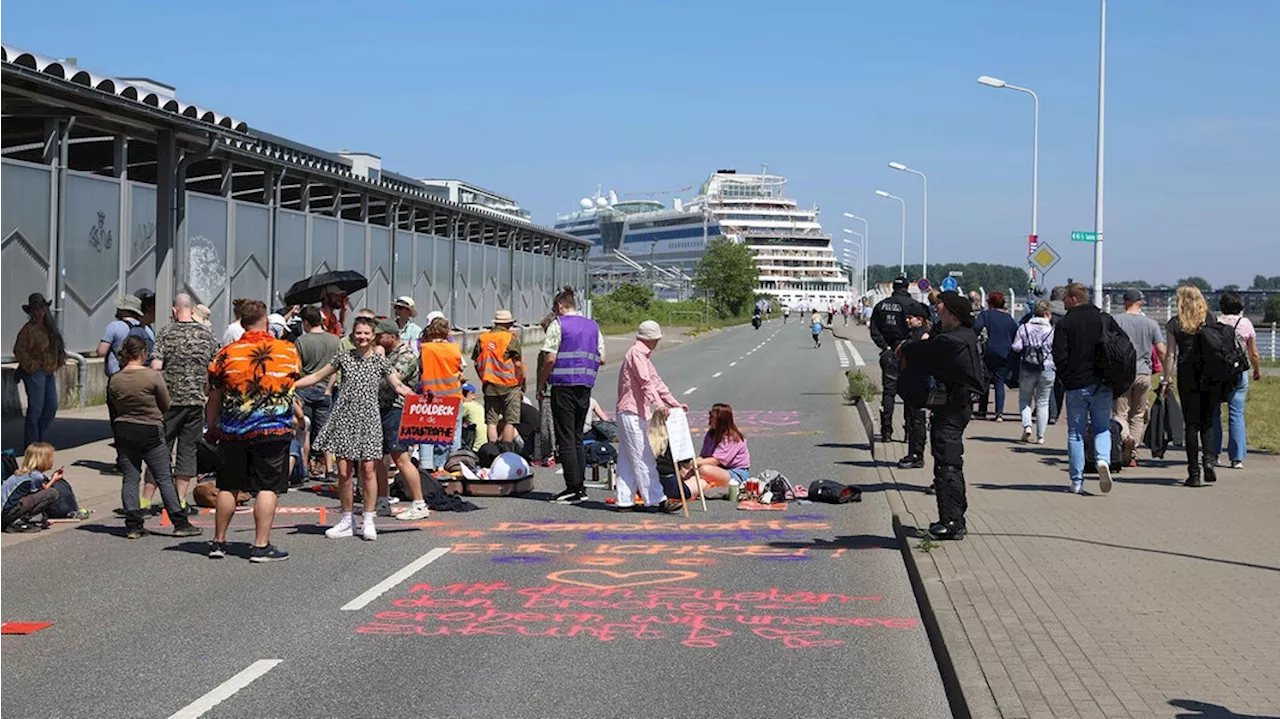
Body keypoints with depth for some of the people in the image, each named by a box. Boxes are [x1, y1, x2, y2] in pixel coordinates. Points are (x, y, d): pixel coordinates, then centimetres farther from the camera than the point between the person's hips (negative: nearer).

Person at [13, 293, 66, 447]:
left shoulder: (49, 327, 12)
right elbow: (19, 351, -14)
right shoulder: (28, 329, -11)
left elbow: (57, 348, 22)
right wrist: (32, 366, -14)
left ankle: (39, 440, 21)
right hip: (35, 373, -8)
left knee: (52, 407, 9)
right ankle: (31, 444, 3)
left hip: (49, 372, 8)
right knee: (36, 408, -5)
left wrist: (56, 365, 10)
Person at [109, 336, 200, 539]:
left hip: (123, 430, 4)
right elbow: (166, 405, -4)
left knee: (130, 479, 8)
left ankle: (133, 525, 4)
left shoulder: (114, 380, -1)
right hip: (151, 431, -4)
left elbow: (115, 406, 6)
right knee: (165, 478, 1)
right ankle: (180, 523, 3)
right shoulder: (153, 376, -12)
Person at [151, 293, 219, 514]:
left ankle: (146, 499, 3)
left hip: (170, 399, -2)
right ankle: (180, 501, 8)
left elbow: (156, 366, -12)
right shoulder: (206, 335, 4)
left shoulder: (167, 333, -5)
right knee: (188, 449, 8)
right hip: (196, 400, 2)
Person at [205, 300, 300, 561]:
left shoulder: (226, 354, -1)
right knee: (268, 488, 1)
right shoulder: (288, 351, -2)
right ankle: (261, 545, -2)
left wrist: (211, 429, 19)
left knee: (228, 487, 12)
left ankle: (218, 542, 21)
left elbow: (214, 399, 5)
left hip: (233, 432, 2)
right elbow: (297, 374, 20)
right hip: (274, 431, -2)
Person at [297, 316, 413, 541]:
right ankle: (347, 519, 12)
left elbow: (399, 387, 6)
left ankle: (368, 520, 4)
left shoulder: (380, 360, 5)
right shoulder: (344, 357, 7)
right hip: (345, 418, 1)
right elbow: (317, 376, 14)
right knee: (344, 471, 0)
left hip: (368, 420, -1)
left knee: (368, 468, -6)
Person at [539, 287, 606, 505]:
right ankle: (580, 485, 12)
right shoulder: (593, 326, 13)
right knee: (577, 437, 13)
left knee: (565, 439, -3)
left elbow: (550, 358, -12)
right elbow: (601, 359, 11)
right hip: (585, 386, 6)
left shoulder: (558, 325, -5)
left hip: (563, 385, -6)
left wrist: (541, 384, -2)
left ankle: (573, 486, -7)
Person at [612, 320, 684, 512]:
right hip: (632, 412, -11)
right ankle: (657, 499, -10)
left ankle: (624, 501, 12)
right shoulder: (636, 353, -11)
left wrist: (674, 403, 18)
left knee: (627, 459, 10)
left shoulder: (644, 355, 22)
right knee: (644, 458, -9)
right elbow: (645, 381, -24)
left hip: (635, 412, 11)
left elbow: (656, 381, 24)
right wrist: (658, 403, -35)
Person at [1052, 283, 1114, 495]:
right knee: (1102, 428, 13)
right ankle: (1103, 460, -15)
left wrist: (1066, 379, 5)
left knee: (1075, 433, 5)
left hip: (1076, 386, -2)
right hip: (1102, 385, 3)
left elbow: (1060, 357, -11)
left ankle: (1077, 482, 5)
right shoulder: (1103, 319, 4)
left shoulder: (1064, 324, -7)